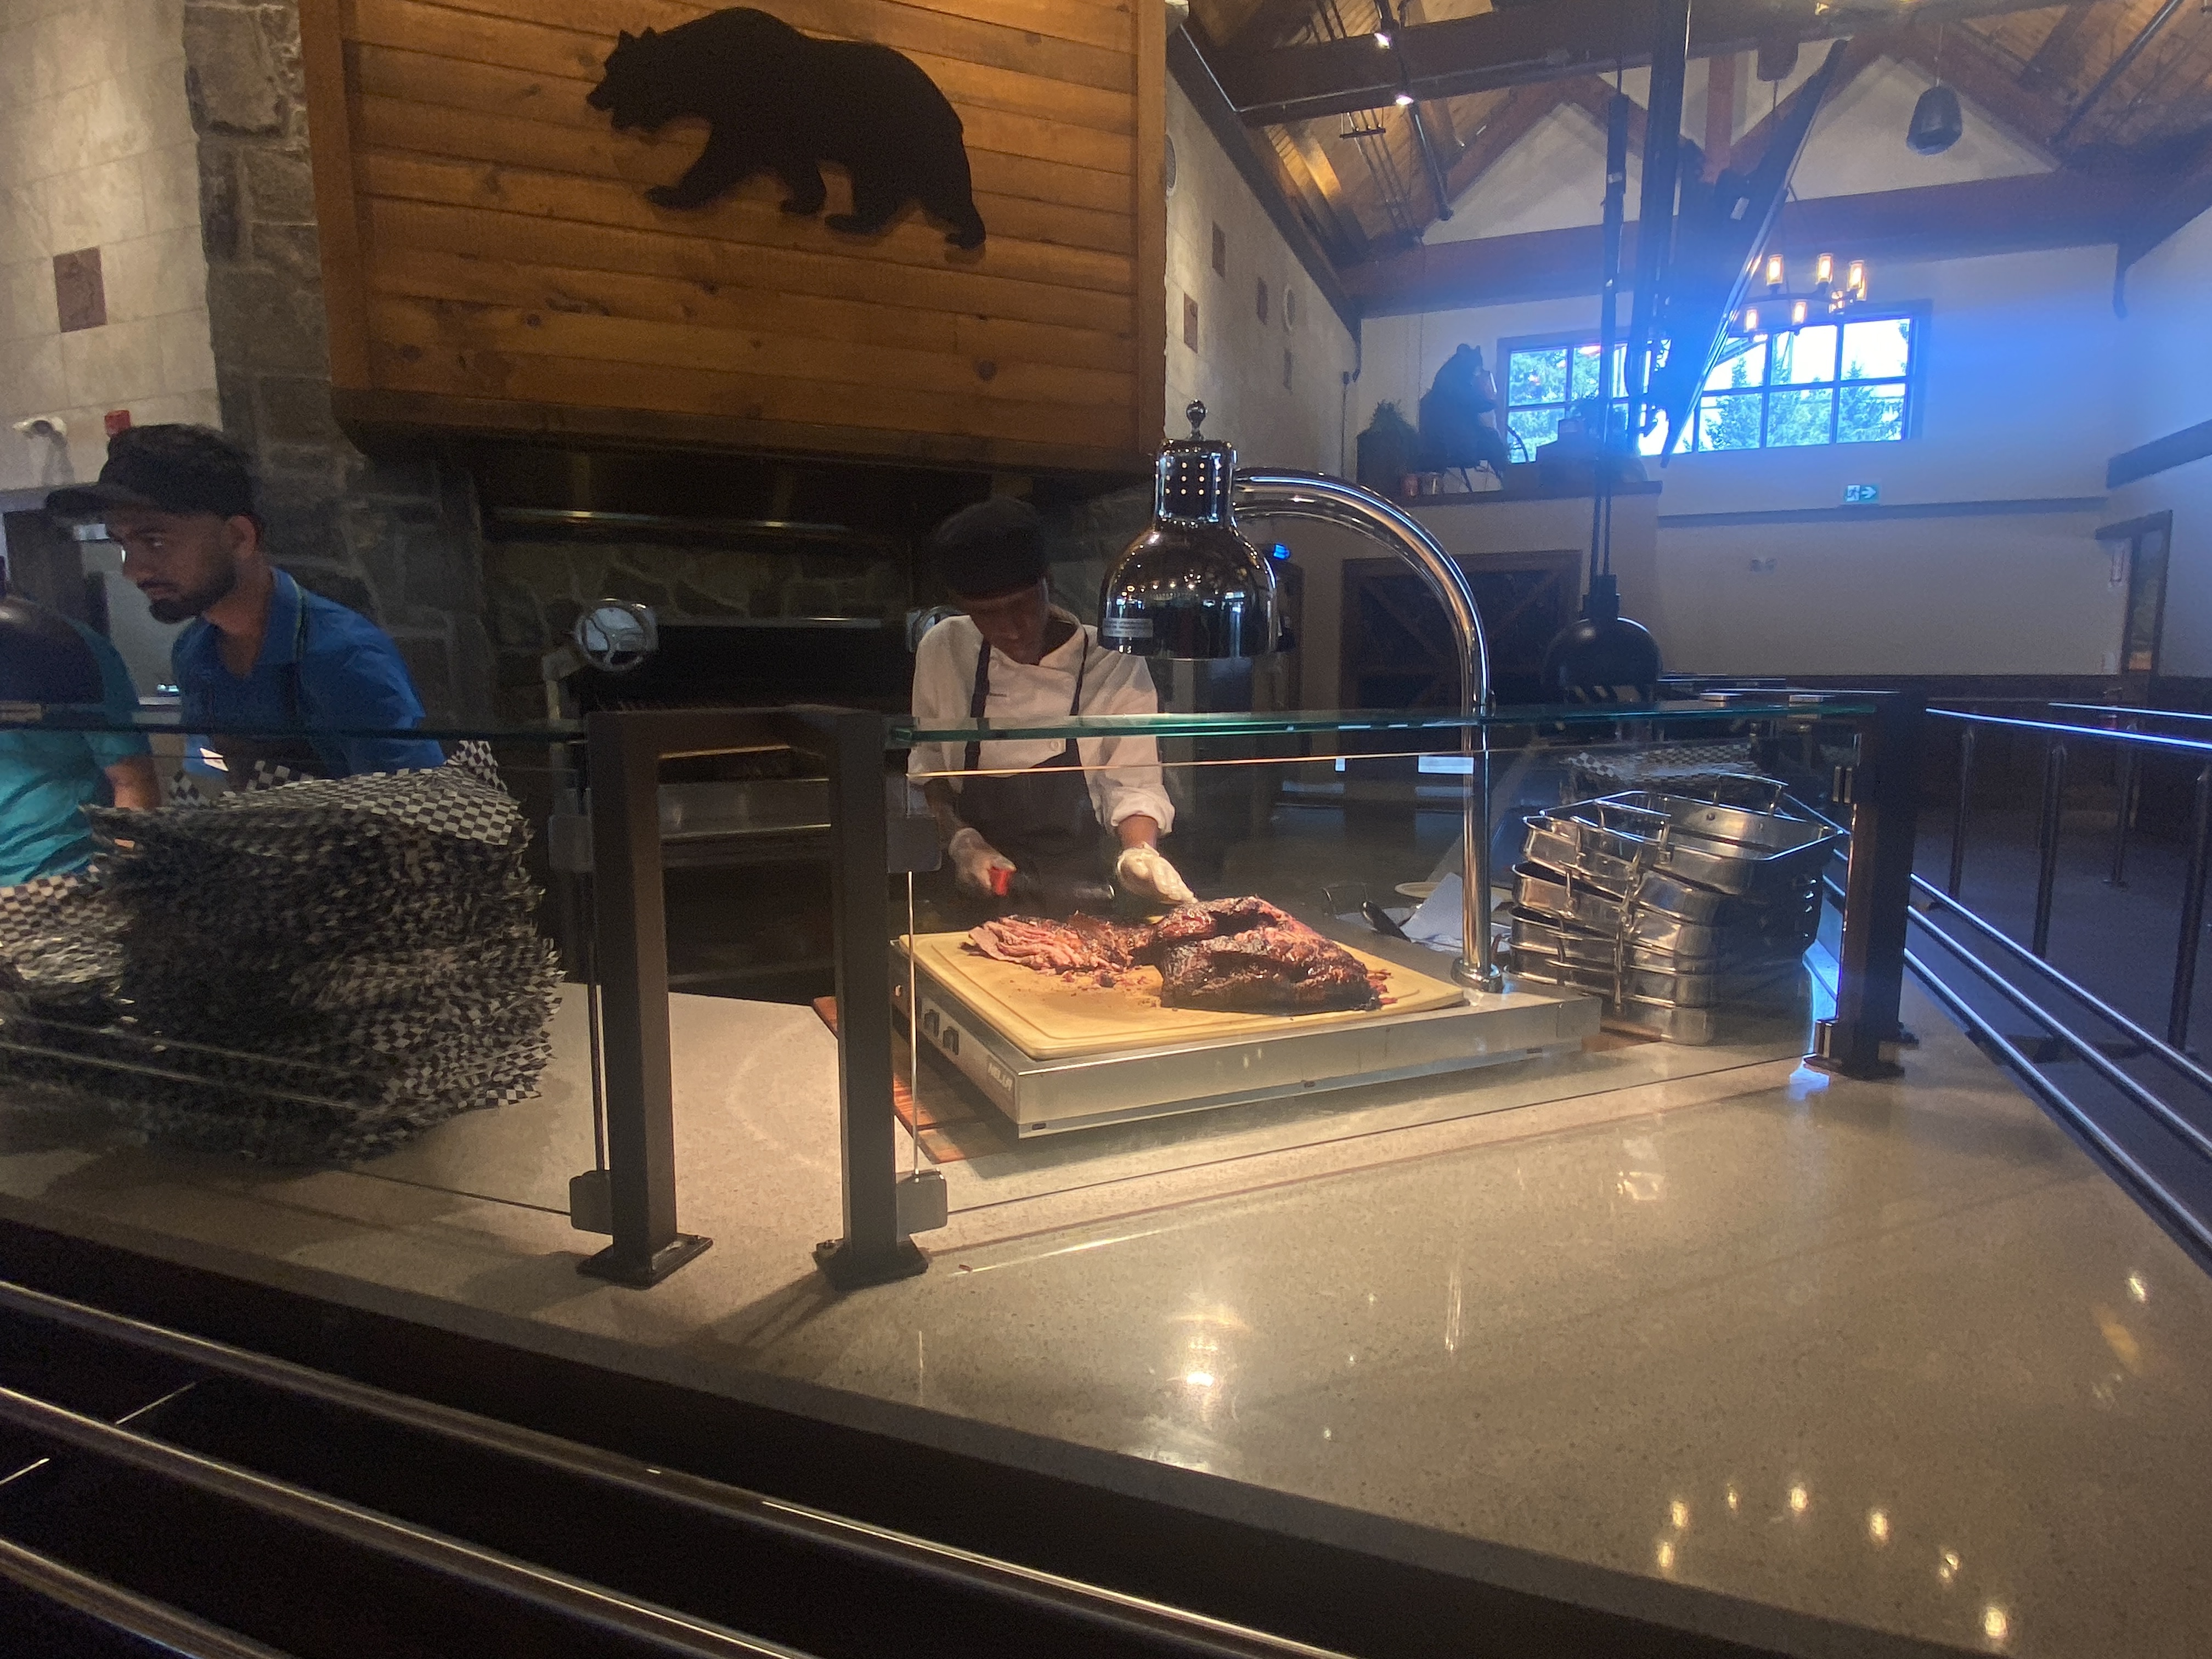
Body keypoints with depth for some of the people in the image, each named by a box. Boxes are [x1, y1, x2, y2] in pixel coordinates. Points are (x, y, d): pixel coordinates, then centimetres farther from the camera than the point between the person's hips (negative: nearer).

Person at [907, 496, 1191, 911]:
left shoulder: (1115, 667, -8)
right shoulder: (942, 651, -1)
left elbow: (1133, 783, -5)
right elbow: (928, 765, 10)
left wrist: (1140, 853, -25)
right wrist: (959, 839, -6)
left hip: (1080, 889, -1)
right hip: (981, 894, 1)